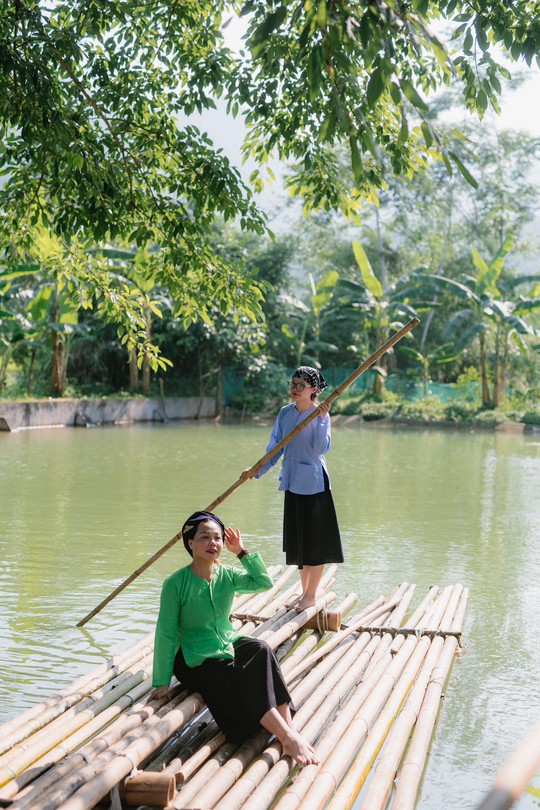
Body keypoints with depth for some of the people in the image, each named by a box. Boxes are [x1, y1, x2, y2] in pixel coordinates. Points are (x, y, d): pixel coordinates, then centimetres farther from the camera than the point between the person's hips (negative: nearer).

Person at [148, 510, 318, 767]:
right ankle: (289, 738, -32)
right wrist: (162, 682, -11)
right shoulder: (175, 584, -13)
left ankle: (289, 730, -32)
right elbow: (166, 634, -12)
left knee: (261, 650, -27)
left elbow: (265, 583, -2)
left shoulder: (228, 575, 2)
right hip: (196, 659, -4)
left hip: (229, 644, 5)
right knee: (240, 683, -30)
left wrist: (242, 552, -7)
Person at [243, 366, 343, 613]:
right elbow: (275, 448, 9)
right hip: (292, 483, 6)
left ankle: (311, 596, 15)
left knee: (315, 540, 3)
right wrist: (258, 470, 0)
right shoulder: (285, 413, 5)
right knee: (298, 540, 14)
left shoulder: (320, 415, -11)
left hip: (314, 483, -6)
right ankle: (304, 592, 28)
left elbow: (321, 448, -23)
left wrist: (322, 417, -28)